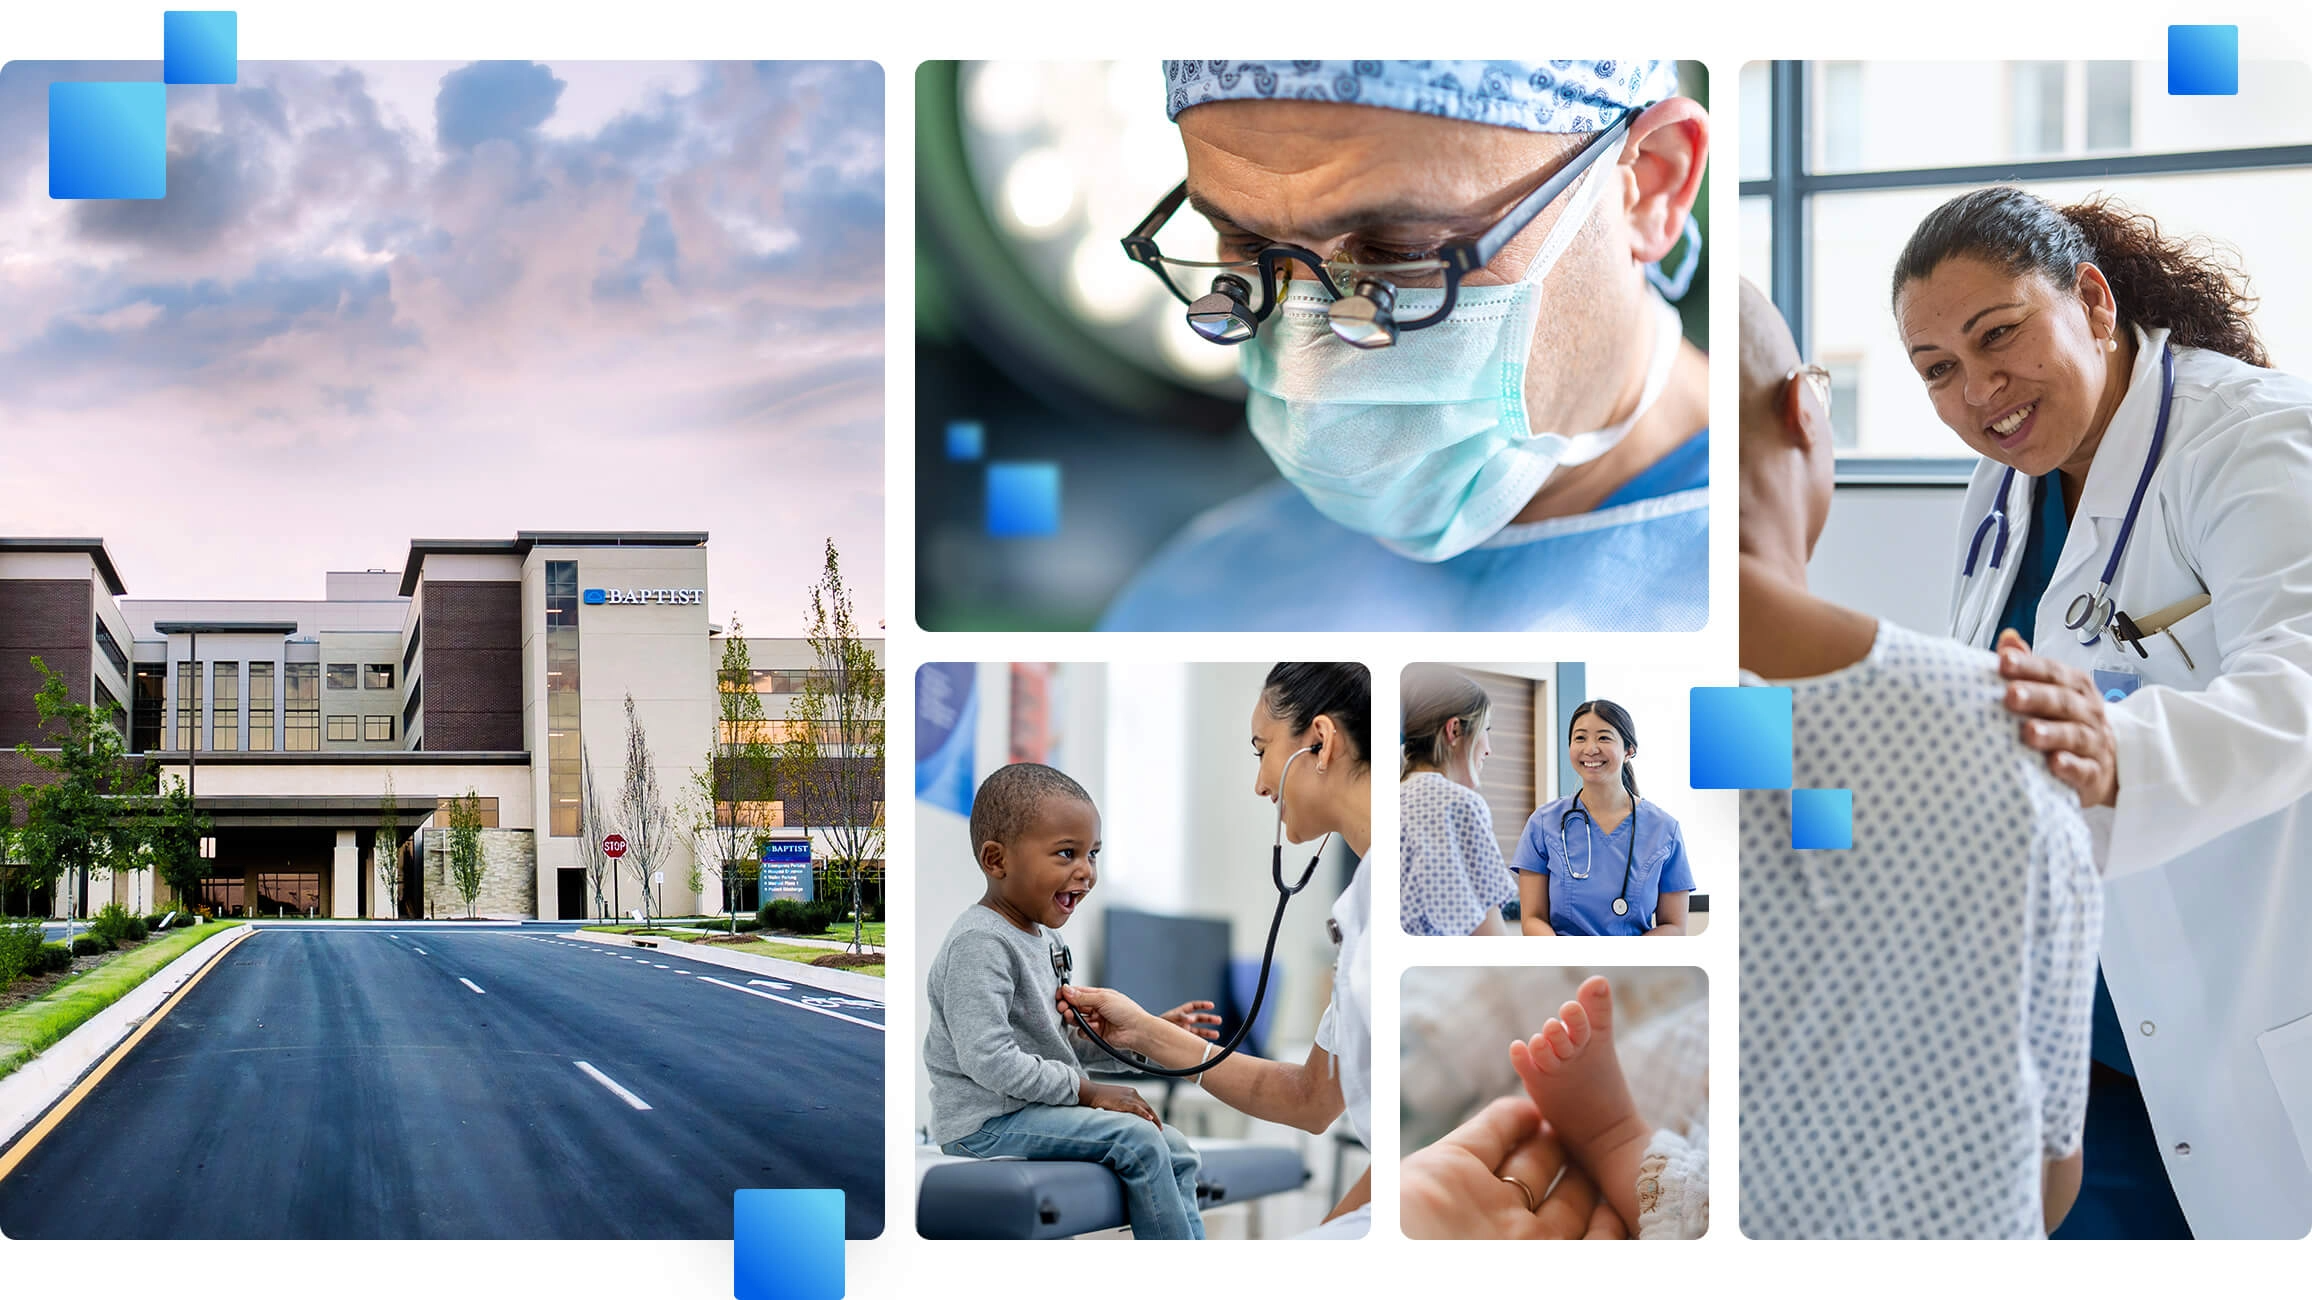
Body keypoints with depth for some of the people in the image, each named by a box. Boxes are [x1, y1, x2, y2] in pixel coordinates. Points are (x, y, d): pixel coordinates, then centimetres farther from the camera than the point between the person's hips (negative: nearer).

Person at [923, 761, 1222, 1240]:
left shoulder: (1038, 938, 14)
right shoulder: (979, 944, -19)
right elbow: (990, 1061, -27)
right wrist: (1088, 1091, -20)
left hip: (1030, 1108, 10)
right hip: (984, 1123, -10)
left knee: (1176, 1150, 7)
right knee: (1137, 1140, -20)